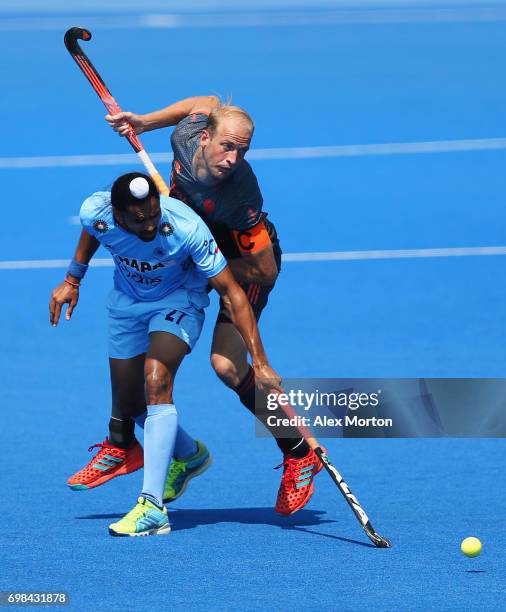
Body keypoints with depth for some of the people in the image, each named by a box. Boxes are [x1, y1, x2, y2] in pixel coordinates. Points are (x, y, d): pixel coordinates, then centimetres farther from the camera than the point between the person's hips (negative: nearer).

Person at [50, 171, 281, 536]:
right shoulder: (96, 214, -27)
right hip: (127, 302, 5)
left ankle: (152, 506, -33)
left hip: (178, 300, -5)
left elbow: (231, 293, -32)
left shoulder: (187, 228, -37)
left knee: (156, 381, -29)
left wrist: (260, 364, -36)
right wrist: (73, 279, 16)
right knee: (127, 405, 9)